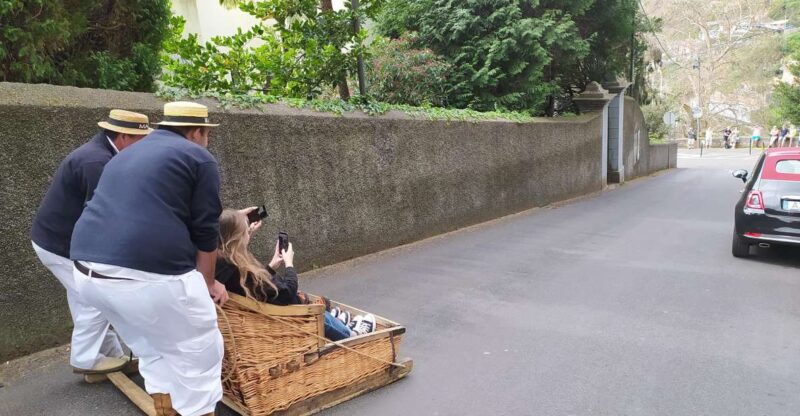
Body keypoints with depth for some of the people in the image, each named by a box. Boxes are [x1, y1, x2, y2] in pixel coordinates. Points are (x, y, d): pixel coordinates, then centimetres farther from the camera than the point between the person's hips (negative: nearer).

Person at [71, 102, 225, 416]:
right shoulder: (199, 158, 3)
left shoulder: (128, 155, 26)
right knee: (198, 354, 12)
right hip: (148, 275, -8)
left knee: (152, 350, 28)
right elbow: (205, 232, 1)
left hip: (88, 270, 8)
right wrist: (208, 283, 17)